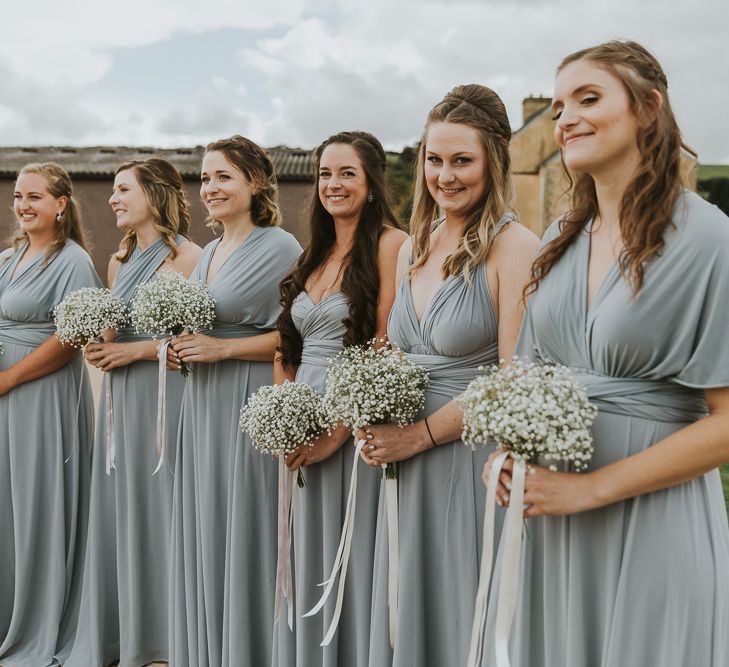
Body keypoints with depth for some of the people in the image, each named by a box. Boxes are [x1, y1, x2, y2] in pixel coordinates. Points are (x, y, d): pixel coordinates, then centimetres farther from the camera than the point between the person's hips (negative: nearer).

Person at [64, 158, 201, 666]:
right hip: (119, 395, 7)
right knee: (117, 507, 11)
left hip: (164, 395, -7)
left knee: (159, 504, 0)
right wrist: (99, 349, 4)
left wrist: (136, 350, -15)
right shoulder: (119, 261, 15)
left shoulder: (186, 257, -9)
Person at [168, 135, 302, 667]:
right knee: (203, 531, 13)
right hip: (203, 404, 8)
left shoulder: (280, 247, -9)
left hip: (251, 403, -8)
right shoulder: (209, 251, 16)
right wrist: (183, 349, 6)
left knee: (243, 532, 0)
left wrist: (221, 348, -17)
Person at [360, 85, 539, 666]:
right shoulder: (413, 248, 11)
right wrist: (378, 427, 2)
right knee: (406, 610, 17)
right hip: (405, 461, 7)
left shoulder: (515, 248, -12)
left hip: (470, 459, -7)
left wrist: (418, 436, -14)